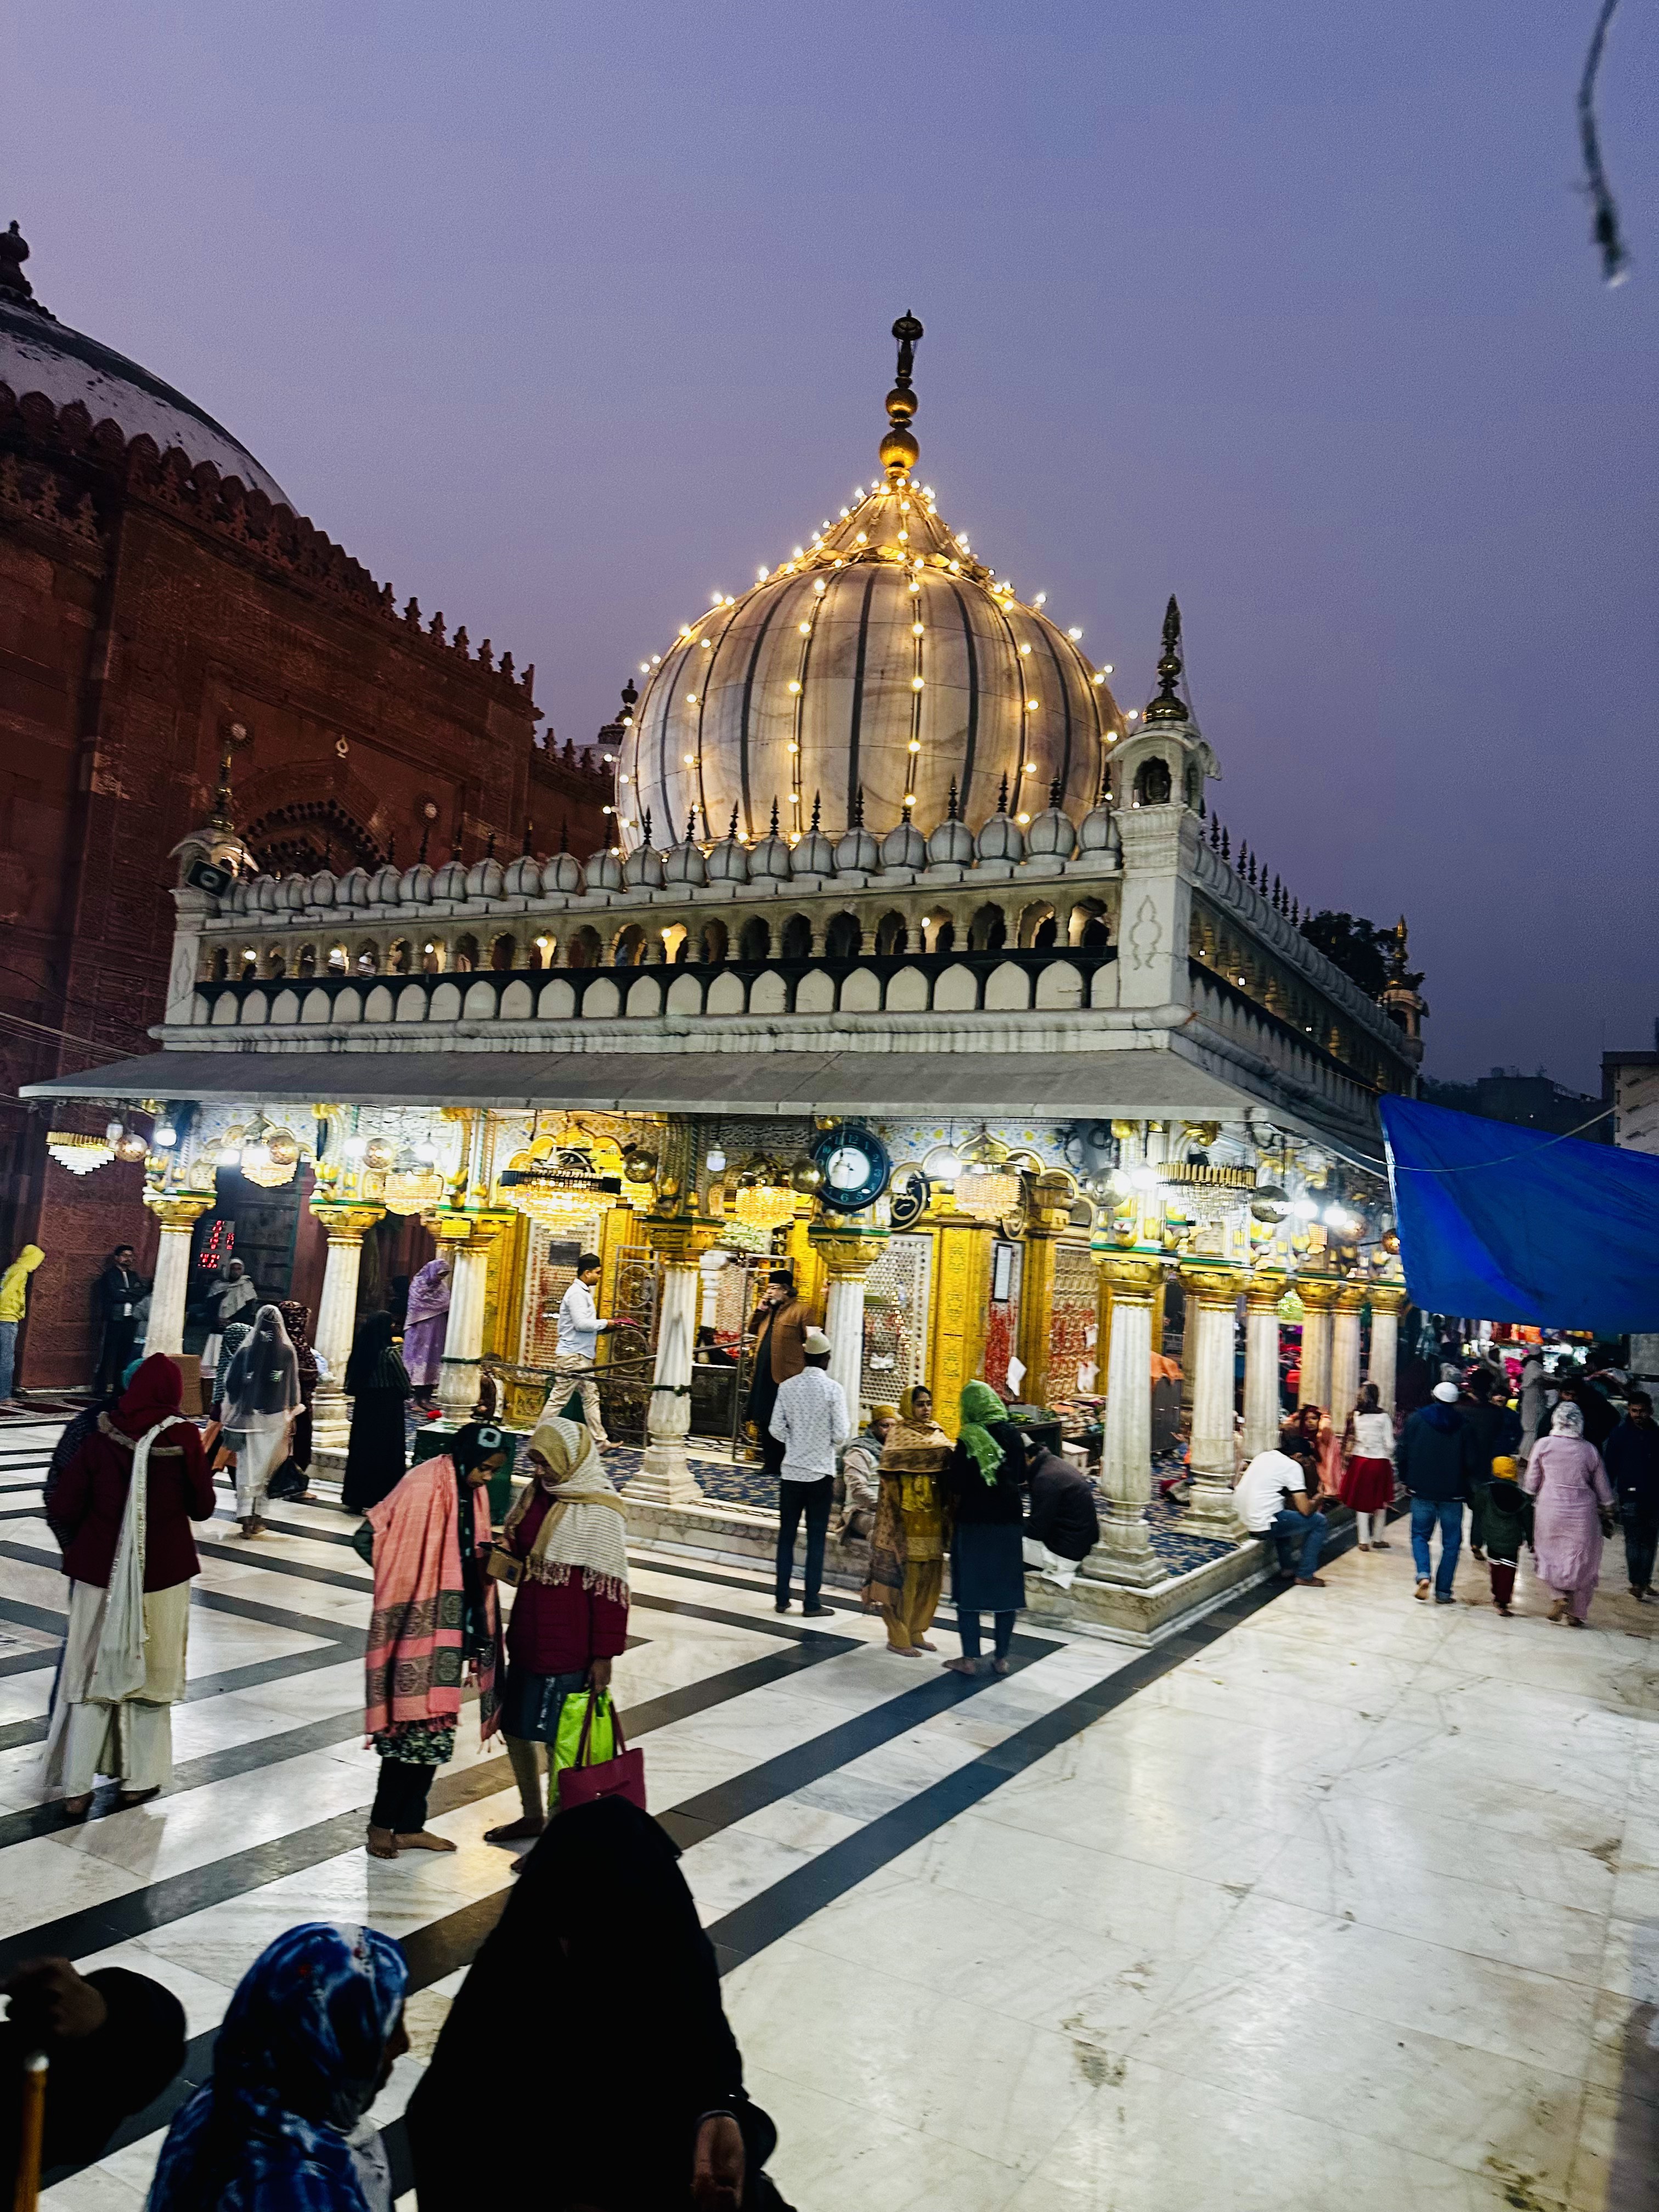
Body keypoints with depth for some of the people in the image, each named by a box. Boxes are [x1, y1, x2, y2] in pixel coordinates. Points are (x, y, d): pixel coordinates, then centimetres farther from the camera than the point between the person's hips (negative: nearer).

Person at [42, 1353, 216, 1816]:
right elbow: (202, 1508, -4)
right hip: (162, 1575, -1)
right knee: (149, 1674, 13)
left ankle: (75, 1788, 13)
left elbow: (64, 1508, -4)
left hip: (100, 1573, 1)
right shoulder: (183, 1437, -12)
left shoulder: (103, 1435, -7)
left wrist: (78, 1552, 13)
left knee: (93, 1675, 12)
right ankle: (139, 1779, 22)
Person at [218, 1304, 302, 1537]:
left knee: (247, 1466, 4)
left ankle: (247, 1515, -3)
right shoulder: (288, 1352, -4)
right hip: (275, 1418, 0)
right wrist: (291, 1417, 7)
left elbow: (230, 1384, 0)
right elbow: (293, 1388, -2)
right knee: (265, 1467, 10)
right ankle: (256, 1513, 12)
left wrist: (231, 1415, 11)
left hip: (247, 1415, 0)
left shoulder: (244, 1350, -3)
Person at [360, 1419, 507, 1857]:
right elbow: (371, 1535, -17)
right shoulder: (422, 1488, -19)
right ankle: (382, 1823, 17)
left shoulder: (471, 1491, 6)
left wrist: (489, 1560, -4)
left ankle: (410, 1825, 24)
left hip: (453, 1627, 8)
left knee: (435, 1730, 13)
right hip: (419, 1624, -8)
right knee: (412, 1727, 0)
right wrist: (406, 1586, -9)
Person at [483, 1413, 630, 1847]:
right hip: (527, 1636, 8)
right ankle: (532, 1815, 39)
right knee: (515, 1727, 18)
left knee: (559, 1739, 4)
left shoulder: (599, 1514, -18)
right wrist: (499, 1555, -5)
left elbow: (609, 1588, -16)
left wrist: (603, 1655, -14)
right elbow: (516, 1550, 18)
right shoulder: (535, 1495, 4)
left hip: (568, 1647, -8)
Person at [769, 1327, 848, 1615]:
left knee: (786, 1534, 12)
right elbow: (840, 1435, -13)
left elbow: (777, 1429, -2)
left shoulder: (787, 1386, -2)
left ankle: (782, 1599, 16)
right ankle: (812, 1603, 8)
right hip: (821, 1472, -3)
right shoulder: (833, 1389, -11)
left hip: (791, 1470, 3)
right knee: (816, 1538, 5)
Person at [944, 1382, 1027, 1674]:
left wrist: (954, 1512, 5)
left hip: (974, 1521, -4)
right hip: (1009, 1519, 4)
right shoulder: (1014, 1435, 0)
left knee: (970, 1588, 5)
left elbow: (956, 1486, -10)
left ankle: (971, 1658, 8)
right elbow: (1021, 1479, 9)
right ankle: (1001, 1658, 16)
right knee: (1005, 1587, 11)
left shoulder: (969, 1438, -13)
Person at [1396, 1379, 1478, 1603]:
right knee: (1451, 1542, 10)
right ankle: (1443, 1591, 8)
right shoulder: (1463, 1426, -3)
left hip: (1422, 1491, 0)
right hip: (1453, 1493, 0)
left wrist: (1407, 1479, 9)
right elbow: (1470, 1463, -6)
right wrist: (1461, 1483, 13)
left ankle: (1423, 1574, -10)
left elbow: (1402, 1453, -4)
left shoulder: (1417, 1419, -2)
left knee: (1420, 1535, 14)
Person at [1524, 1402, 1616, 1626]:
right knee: (1581, 1562, 11)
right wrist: (1607, 1516, 20)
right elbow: (1603, 1491, 8)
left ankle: (1561, 1596, -6)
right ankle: (1577, 1612, 16)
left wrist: (1535, 1501, 20)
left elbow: (1531, 1484, 2)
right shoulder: (1590, 1450, 0)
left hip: (1549, 1510, -1)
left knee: (1550, 1556, 14)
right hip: (1582, 1513, 1)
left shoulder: (1543, 1445, -3)